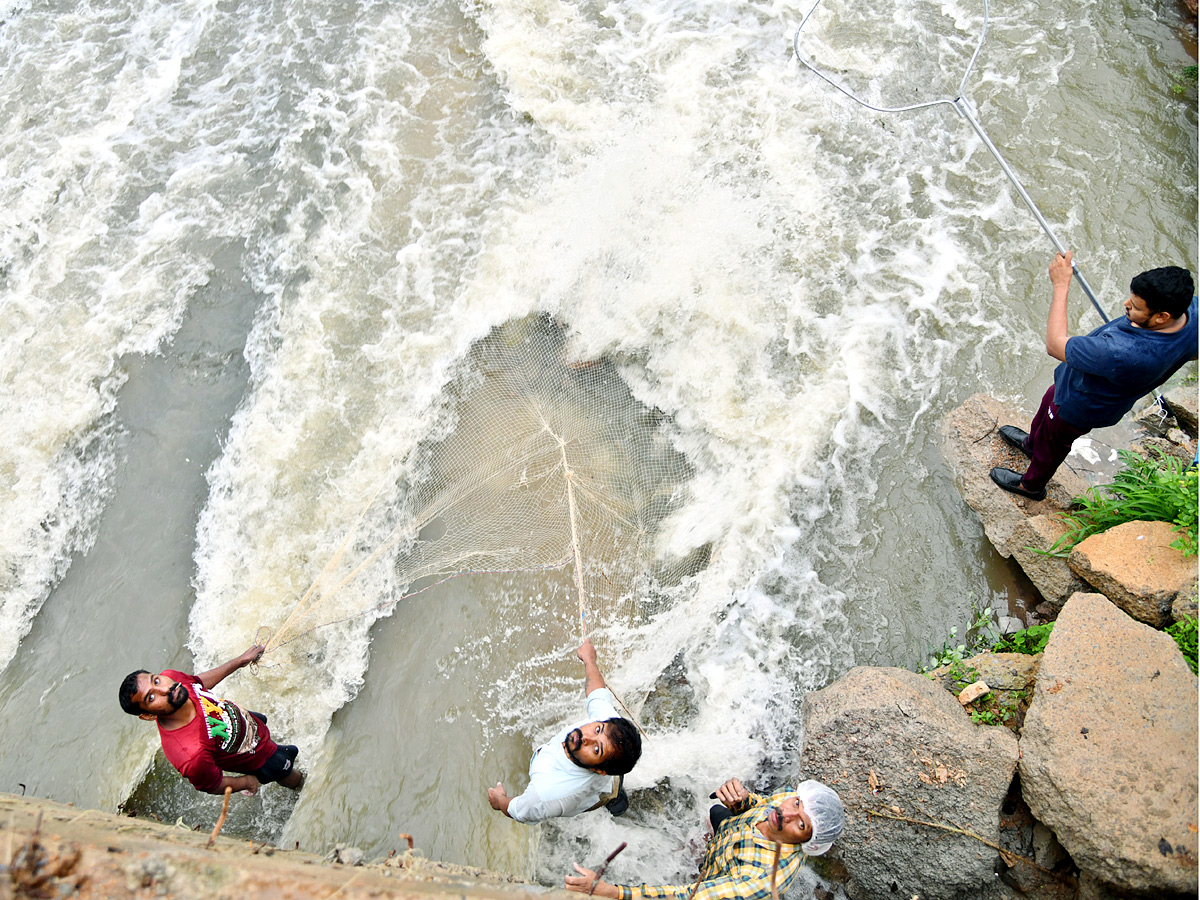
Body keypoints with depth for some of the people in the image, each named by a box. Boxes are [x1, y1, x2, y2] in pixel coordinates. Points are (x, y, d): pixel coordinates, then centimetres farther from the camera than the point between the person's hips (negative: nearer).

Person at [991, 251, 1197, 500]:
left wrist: (1061, 285, -34)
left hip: (1080, 408, -8)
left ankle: (1031, 485, 55)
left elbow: (1055, 345, -38)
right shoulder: (1193, 310, -25)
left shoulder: (1124, 354, -49)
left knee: (1052, 443, 23)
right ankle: (1031, 443, 66)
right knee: (1049, 403, 35)